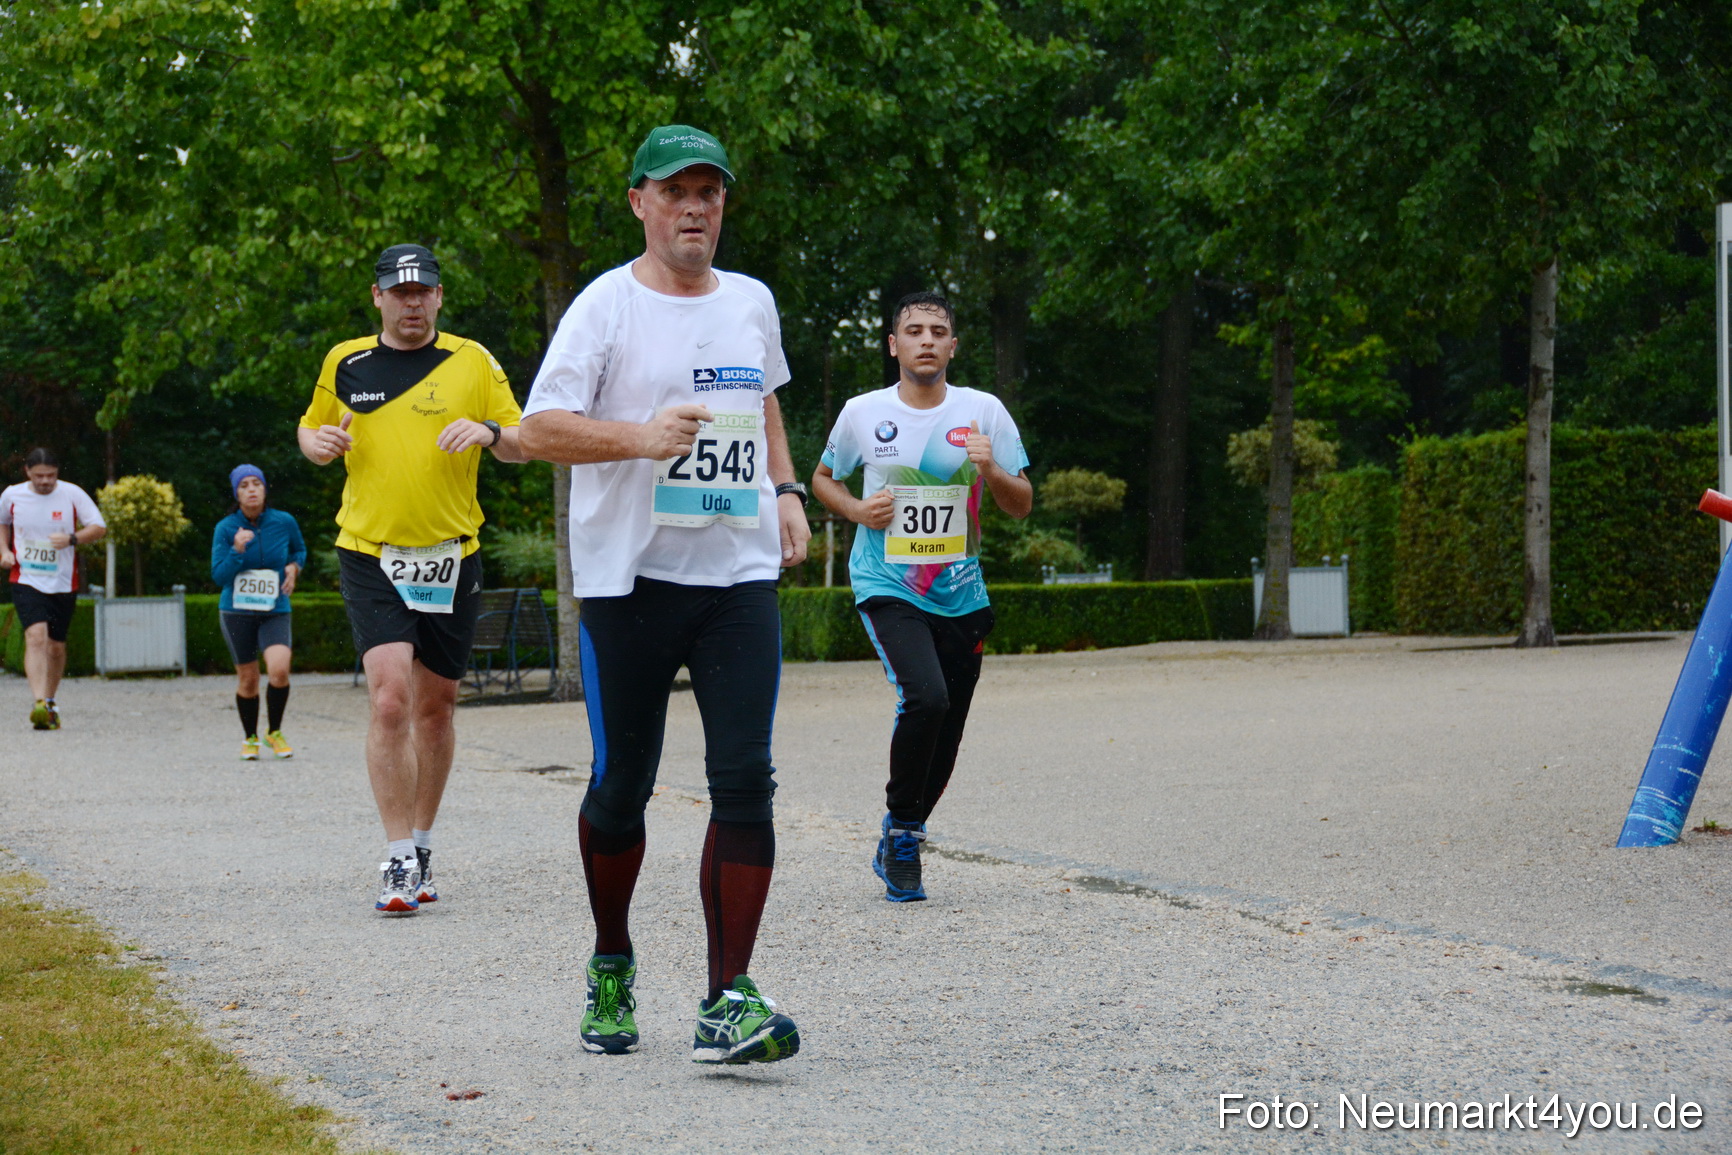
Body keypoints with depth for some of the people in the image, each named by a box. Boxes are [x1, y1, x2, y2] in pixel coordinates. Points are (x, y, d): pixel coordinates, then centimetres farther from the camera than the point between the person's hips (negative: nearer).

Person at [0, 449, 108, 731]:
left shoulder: (72, 494, -4)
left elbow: (99, 527, -4)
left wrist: (72, 539, -21)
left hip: (63, 583, 1)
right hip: (26, 580, -1)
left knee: (56, 646, 10)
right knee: (36, 635, -22)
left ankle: (50, 703, 30)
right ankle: (39, 703, -30)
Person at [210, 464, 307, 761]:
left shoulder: (284, 522, -2)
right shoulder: (225, 528, -6)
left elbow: (300, 550, 18)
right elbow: (219, 576, -9)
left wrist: (295, 567, -2)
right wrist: (237, 551, -24)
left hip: (275, 611, 0)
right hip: (237, 612, 0)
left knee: (279, 669, -21)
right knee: (247, 678, 5)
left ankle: (274, 732, 2)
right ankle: (249, 738, 27)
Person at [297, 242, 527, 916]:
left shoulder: (472, 363, 4)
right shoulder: (344, 363, 6)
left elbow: (521, 446, 7)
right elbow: (311, 427, 20)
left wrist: (487, 431, -15)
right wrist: (318, 443, -3)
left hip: (451, 557, 1)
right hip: (370, 555, -1)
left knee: (435, 705, 10)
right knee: (390, 695, -16)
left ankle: (421, 844, 26)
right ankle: (399, 860, -13)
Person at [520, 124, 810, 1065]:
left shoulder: (752, 303, 13)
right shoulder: (607, 306, -4)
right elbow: (538, 429, -10)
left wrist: (785, 489, 15)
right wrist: (641, 436, -24)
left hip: (740, 571, 4)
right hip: (629, 574, -3)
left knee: (745, 777, -9)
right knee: (622, 784, 5)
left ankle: (729, 1000, -9)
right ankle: (610, 966, 28)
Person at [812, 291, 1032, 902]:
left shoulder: (984, 411, 0)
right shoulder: (862, 413, -1)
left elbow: (1022, 505, 4)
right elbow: (822, 478, 15)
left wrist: (990, 470, -17)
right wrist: (857, 509, -6)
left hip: (960, 594, 3)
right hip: (887, 587, -3)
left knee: (944, 737, 8)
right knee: (925, 698, -26)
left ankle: (896, 845, 31)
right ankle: (902, 831, -6)